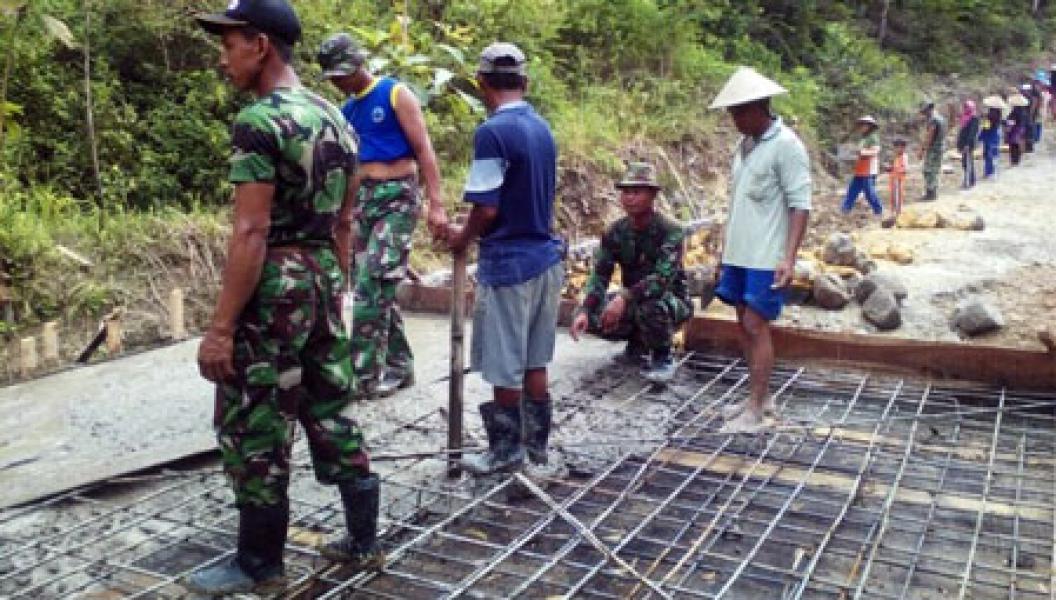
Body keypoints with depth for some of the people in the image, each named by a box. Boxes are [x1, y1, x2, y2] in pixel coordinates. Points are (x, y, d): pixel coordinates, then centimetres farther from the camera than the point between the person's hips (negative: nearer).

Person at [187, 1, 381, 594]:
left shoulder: (259, 122, -16)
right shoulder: (336, 118, 10)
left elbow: (252, 234, -20)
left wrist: (221, 327, -17)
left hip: (274, 290, -8)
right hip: (324, 283, 8)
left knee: (255, 434, 5)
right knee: (333, 416, 17)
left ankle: (260, 565, 19)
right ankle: (364, 541, 27)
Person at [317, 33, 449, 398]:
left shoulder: (395, 94, -4)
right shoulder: (345, 110, 15)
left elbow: (423, 149, -9)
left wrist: (436, 204, -17)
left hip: (397, 199, -7)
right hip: (362, 200, 7)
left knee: (370, 286, -13)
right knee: (380, 289, 8)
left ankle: (364, 375, -8)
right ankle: (399, 367, 18)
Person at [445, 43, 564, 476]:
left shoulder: (492, 132, -17)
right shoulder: (542, 128, 7)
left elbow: (487, 209, -18)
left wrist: (462, 238, 1)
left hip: (508, 262, -8)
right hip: (544, 256, 8)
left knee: (505, 367, 5)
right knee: (534, 362, 16)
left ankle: (506, 450, 17)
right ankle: (536, 445, 25)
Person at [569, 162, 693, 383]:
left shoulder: (671, 232, -21)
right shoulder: (616, 232, -5)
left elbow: (662, 277, -34)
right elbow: (599, 275, -11)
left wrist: (624, 297, -47)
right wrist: (584, 311, -29)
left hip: (670, 300, -5)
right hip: (633, 302, 6)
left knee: (650, 307, -39)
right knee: (592, 317, -18)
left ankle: (663, 357, -8)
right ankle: (637, 343, 10)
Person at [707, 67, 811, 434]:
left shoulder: (785, 145, -12)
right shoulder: (744, 145, 11)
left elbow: (800, 205, -15)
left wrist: (789, 258, -22)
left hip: (766, 257, -8)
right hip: (738, 253, 8)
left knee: (756, 325, -6)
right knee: (745, 324, 12)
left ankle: (755, 410, 3)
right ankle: (762, 396, 24)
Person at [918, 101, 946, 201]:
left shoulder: (932, 120, -17)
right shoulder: (940, 118, 14)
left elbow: (929, 137, -20)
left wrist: (922, 150, -18)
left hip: (933, 148, -10)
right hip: (941, 147, 10)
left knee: (929, 171, -5)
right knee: (935, 171, 15)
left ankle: (930, 194, -4)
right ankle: (934, 193, 21)